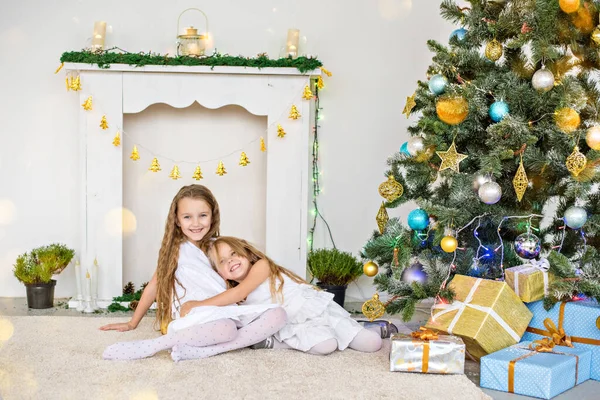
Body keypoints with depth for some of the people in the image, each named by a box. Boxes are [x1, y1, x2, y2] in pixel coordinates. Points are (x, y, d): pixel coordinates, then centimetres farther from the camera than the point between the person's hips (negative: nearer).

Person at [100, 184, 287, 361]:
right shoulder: (176, 249, 4)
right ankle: (156, 345, -24)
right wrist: (132, 323, 14)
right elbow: (154, 285, 10)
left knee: (278, 314, -21)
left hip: (225, 314, 5)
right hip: (194, 319, -5)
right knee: (226, 328, -40)